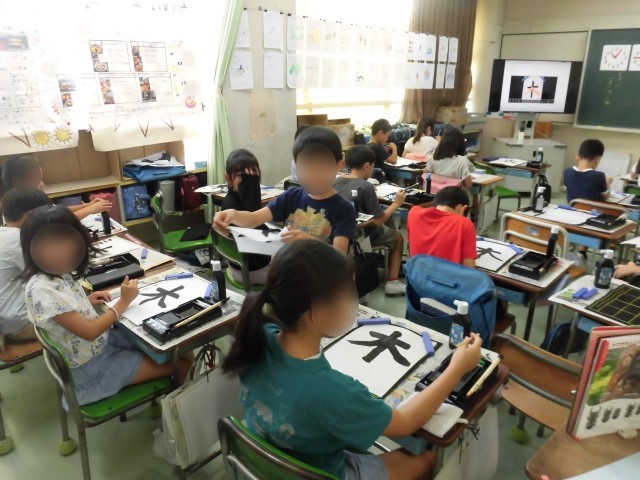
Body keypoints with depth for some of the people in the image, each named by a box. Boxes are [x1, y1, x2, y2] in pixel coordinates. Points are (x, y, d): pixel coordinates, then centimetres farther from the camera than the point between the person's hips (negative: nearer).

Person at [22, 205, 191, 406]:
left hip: (101, 342, 8)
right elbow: (89, 332, -26)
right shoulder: (42, 289, -30)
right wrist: (124, 301, -17)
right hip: (89, 369, -8)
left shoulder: (57, 273, -4)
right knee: (182, 365, -6)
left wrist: (85, 301, -1)